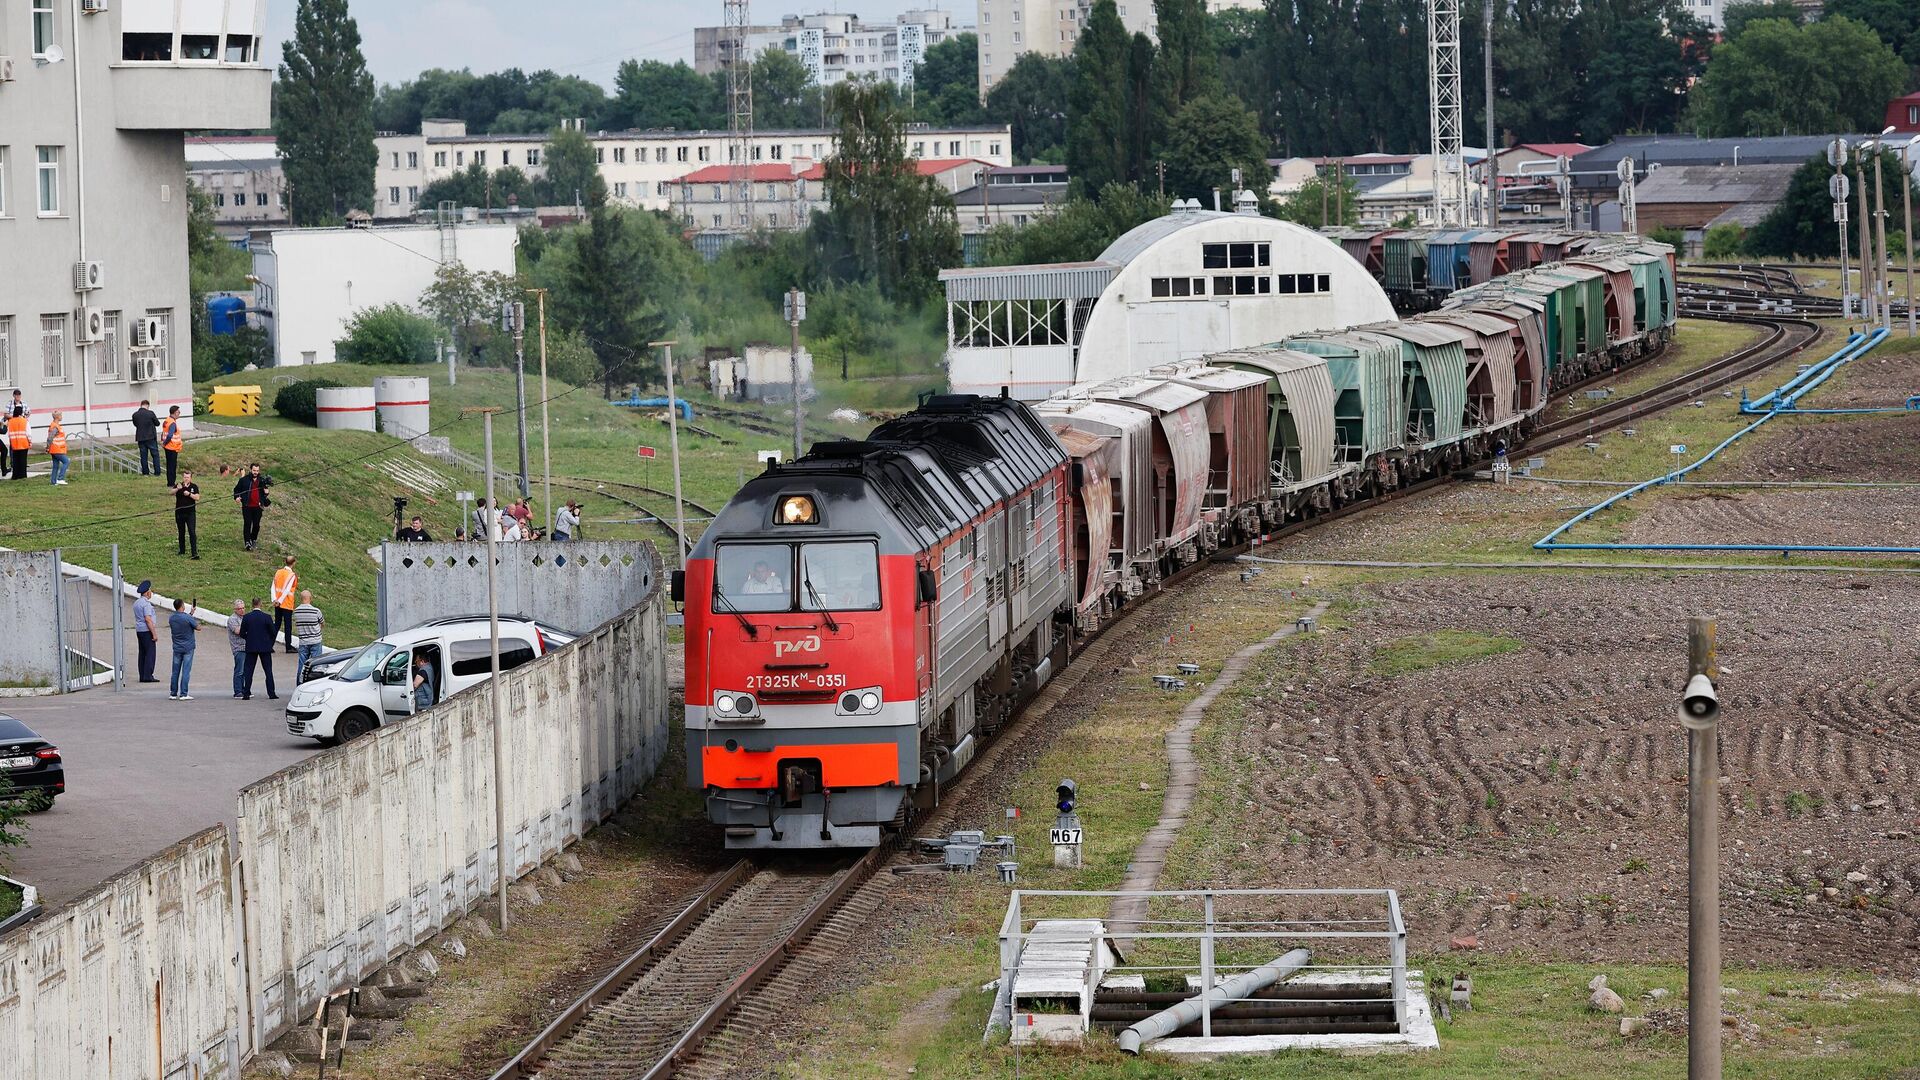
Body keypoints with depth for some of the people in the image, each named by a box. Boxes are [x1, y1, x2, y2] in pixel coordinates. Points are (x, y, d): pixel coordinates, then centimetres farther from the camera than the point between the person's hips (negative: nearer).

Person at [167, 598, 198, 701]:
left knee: (175, 672, 10)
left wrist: (190, 613, 20)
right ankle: (183, 694, -5)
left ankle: (173, 694, 12)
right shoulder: (188, 618, -16)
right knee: (186, 671, -3)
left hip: (177, 648, 5)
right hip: (188, 648, -5)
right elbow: (198, 628, -6)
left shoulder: (171, 618, 2)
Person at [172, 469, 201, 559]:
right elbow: (172, 493, -18)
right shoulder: (178, 485, 2)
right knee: (181, 533, 12)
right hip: (179, 513, 2)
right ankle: (182, 551, 26)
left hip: (190, 513, -2)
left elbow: (197, 498, -5)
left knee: (192, 533, -11)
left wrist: (189, 494, -19)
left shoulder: (194, 486, 3)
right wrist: (177, 489, -38)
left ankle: (195, 553, -15)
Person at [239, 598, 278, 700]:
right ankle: (271, 694, 2)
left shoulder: (246, 617, -5)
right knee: (268, 671, 5)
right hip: (265, 648, -1)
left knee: (249, 671, 6)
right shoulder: (267, 617, -8)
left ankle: (246, 694, 1)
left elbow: (242, 633, -2)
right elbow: (273, 633, -4)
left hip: (251, 647, 1)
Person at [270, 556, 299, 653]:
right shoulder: (292, 575, -13)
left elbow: (273, 587, 2)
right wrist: (279, 601, -17)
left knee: (277, 624, 12)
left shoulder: (278, 572, 5)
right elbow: (287, 590, -19)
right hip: (287, 604, -5)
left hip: (278, 604, 5)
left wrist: (274, 600, -4)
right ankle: (288, 646, 7)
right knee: (288, 625, 3)